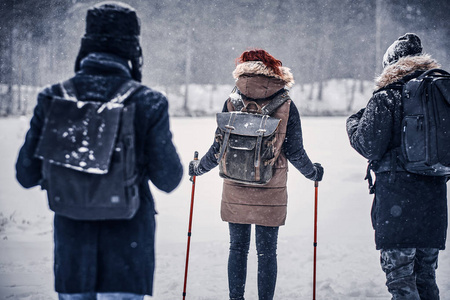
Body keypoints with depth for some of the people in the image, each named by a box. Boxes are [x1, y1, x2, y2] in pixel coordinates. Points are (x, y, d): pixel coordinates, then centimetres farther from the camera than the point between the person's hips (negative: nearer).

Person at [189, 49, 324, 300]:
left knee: (238, 248, 12)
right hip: (271, 194, -1)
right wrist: (313, 172, 16)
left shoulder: (232, 103, -3)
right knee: (267, 252, 6)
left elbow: (219, 149, -1)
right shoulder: (286, 107, -5)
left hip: (235, 192, 1)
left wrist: (198, 168, 17)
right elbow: (295, 152, -3)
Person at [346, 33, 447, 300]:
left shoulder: (385, 98, -7)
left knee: (400, 277, -4)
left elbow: (369, 147, -10)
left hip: (398, 195, -6)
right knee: (426, 277, 16)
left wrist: (354, 122, 8)